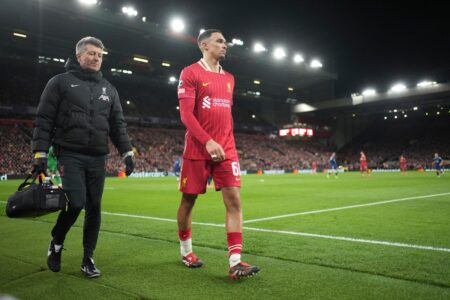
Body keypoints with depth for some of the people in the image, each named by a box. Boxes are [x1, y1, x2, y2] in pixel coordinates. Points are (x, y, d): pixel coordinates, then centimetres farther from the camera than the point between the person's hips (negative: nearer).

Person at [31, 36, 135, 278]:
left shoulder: (108, 89, 15)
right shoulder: (60, 82, 4)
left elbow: (117, 124, 14)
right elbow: (44, 120, 0)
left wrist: (127, 152, 4)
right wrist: (40, 153, -8)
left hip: (97, 158, 4)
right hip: (70, 155, -4)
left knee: (94, 207, 3)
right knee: (76, 203, -13)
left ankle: (88, 259, 16)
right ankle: (56, 244, 16)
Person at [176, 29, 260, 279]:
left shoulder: (229, 78, 16)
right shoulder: (190, 73, -4)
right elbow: (186, 114, -13)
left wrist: (228, 143, 14)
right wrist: (208, 141, -23)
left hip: (226, 150, 5)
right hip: (198, 150, -5)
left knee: (234, 200, -7)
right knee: (189, 200, 8)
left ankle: (235, 262, -7)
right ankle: (186, 250, 30)